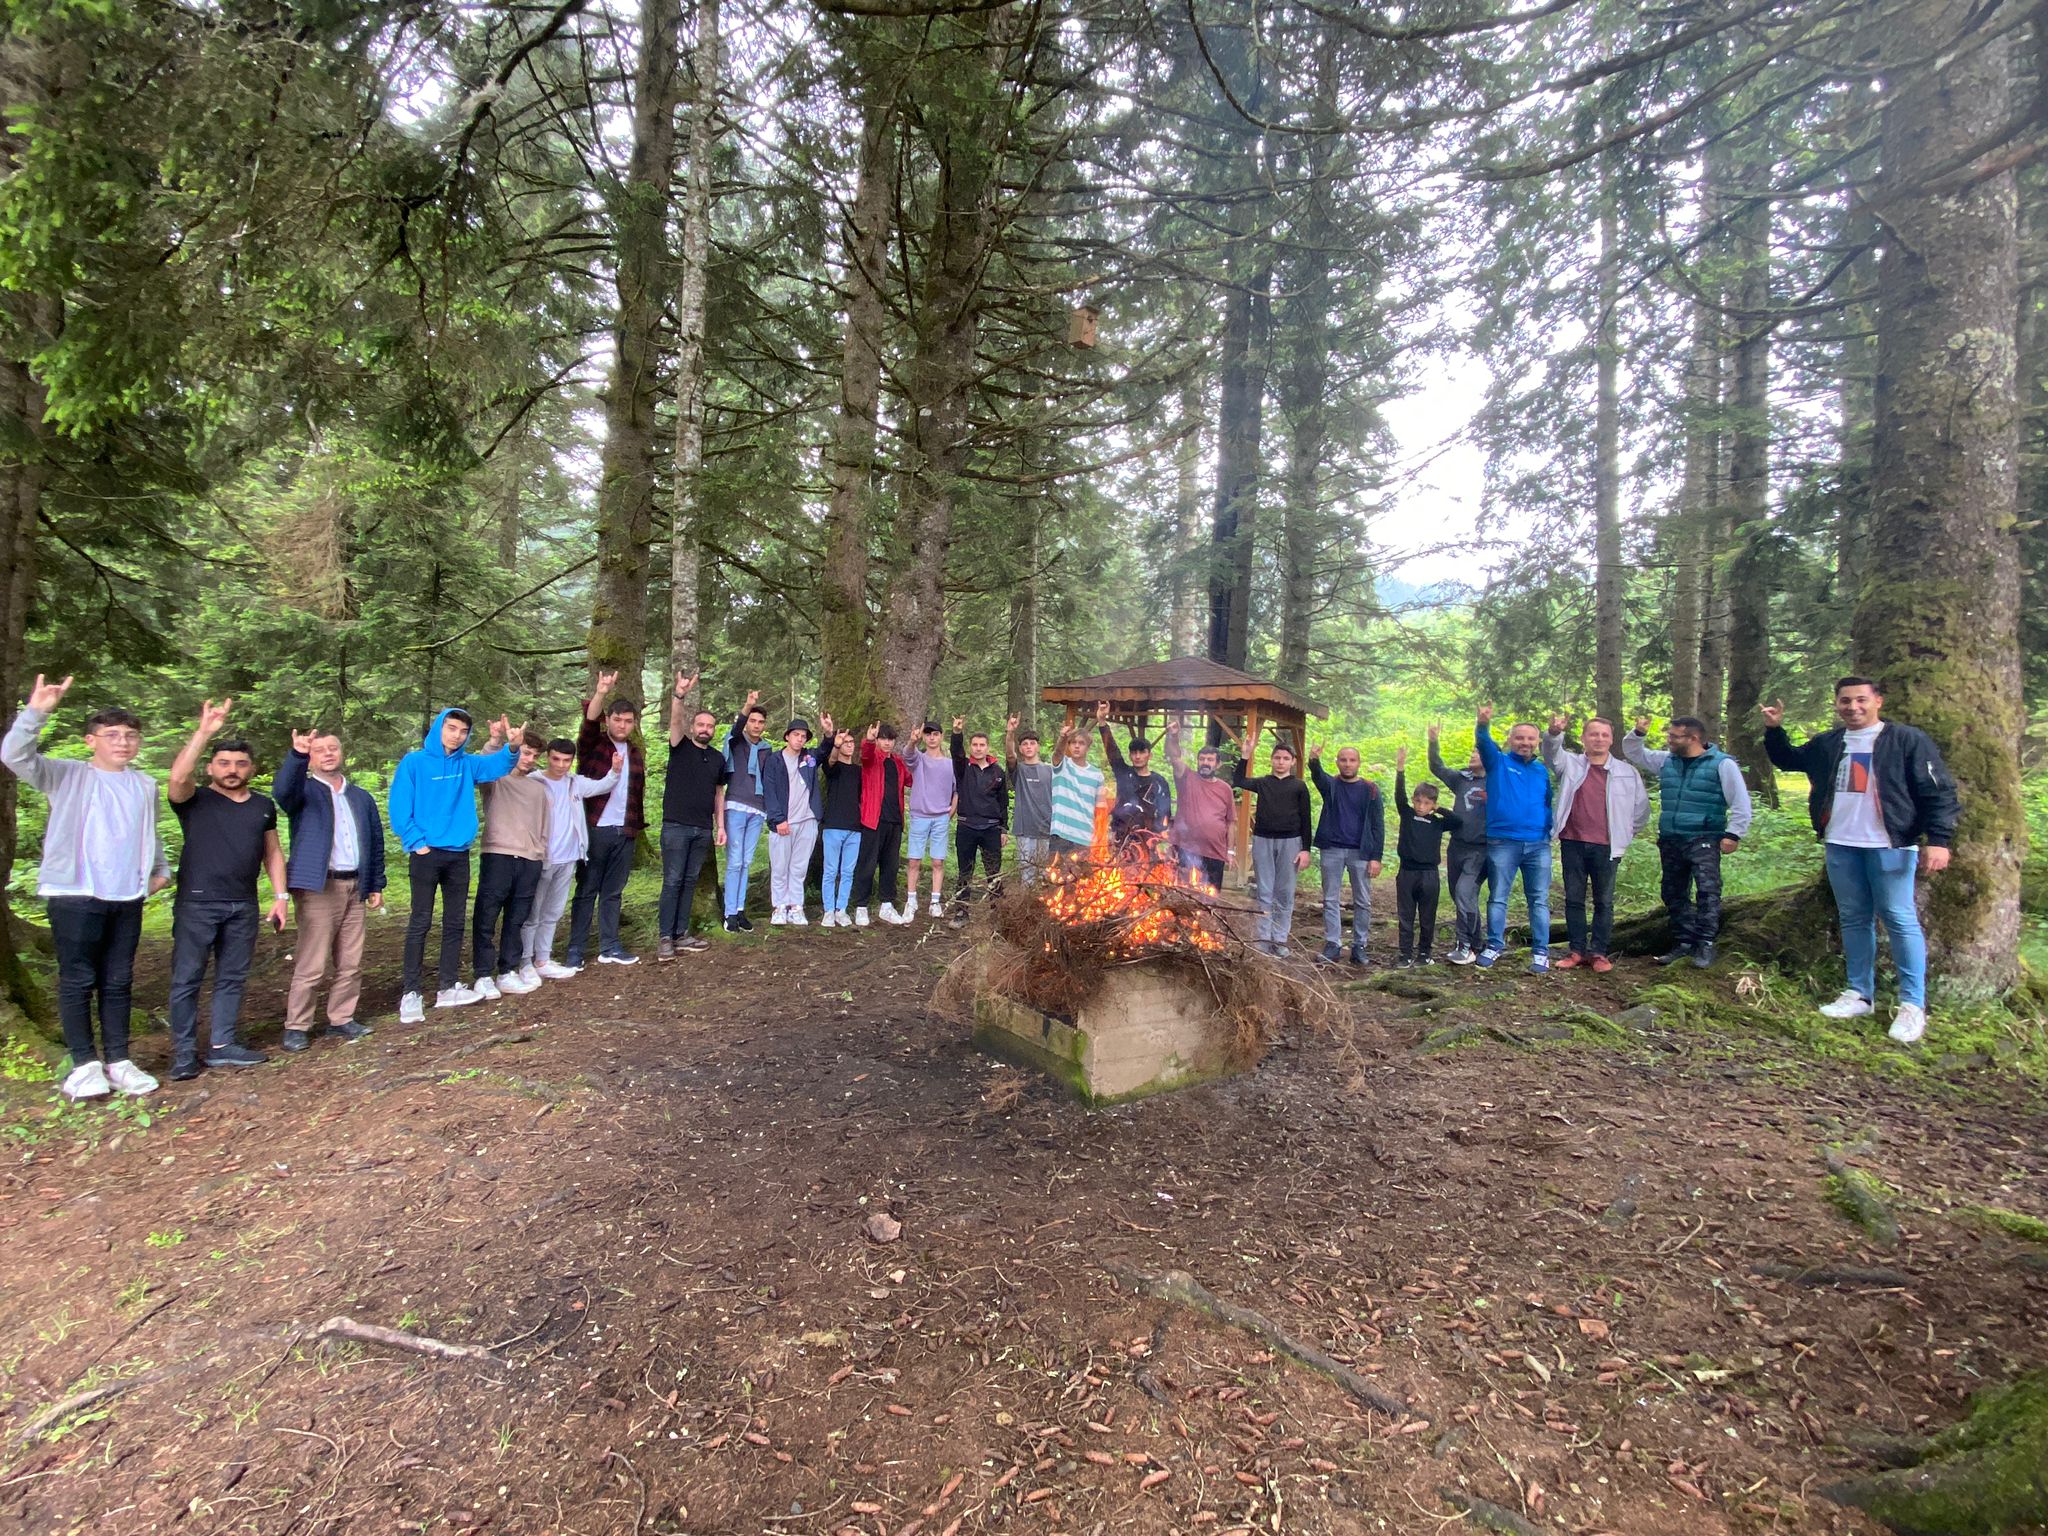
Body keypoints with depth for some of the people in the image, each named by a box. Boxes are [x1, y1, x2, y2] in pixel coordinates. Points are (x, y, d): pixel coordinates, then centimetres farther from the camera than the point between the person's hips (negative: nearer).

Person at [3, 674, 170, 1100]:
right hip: (74, 895, -4)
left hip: (127, 898, 4)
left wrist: (161, 870, 15)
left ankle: (117, 1060, 16)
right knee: (77, 981, 2)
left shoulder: (145, 785, 13)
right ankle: (84, 1064, 12)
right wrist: (35, 711, -29)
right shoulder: (67, 776, -1)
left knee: (118, 982, 9)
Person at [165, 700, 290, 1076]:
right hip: (197, 904, -4)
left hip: (243, 906, 4)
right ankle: (184, 1053, 6)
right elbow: (178, 777, -21)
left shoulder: (263, 805, 14)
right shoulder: (195, 800, 2)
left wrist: (281, 895, 9)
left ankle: (221, 1046, 17)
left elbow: (272, 852, 17)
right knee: (187, 978, 0)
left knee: (233, 978, 8)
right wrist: (204, 732, -24)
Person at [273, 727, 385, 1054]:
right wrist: (296, 754, -39)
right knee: (312, 965, -5)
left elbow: (376, 842, 18)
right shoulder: (304, 791, 4)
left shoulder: (362, 797, 17)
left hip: (355, 886, 5)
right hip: (318, 887, -5)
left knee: (350, 963, 8)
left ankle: (341, 1019, 18)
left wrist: (376, 885, 13)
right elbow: (282, 790, -21)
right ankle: (296, 1027, 5)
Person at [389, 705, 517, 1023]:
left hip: (459, 854, 5)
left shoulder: (466, 764, 9)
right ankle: (410, 992, 4)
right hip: (427, 854, -5)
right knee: (420, 923, -2)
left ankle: (449, 987, 18)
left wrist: (511, 744, -22)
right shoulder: (414, 762, -4)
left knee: (455, 922, 10)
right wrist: (416, 842, -14)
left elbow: (499, 765, -1)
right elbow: (398, 807, -7)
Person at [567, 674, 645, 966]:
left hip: (624, 832, 4)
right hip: (595, 830, -4)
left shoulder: (637, 752, 12)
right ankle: (575, 952, 8)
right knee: (586, 891, 2)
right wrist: (600, 693, -39)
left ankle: (609, 948, 19)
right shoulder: (592, 744, -2)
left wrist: (638, 825, 9)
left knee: (613, 892, 11)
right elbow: (590, 721, -22)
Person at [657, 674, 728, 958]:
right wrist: (679, 695, -37)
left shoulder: (718, 758, 12)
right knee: (672, 881, -5)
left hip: (704, 830, 5)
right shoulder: (681, 747, 0)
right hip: (676, 826, -5)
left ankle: (681, 934, 16)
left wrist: (721, 826, 9)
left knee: (690, 882, 10)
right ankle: (666, 938, -2)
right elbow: (675, 721, -19)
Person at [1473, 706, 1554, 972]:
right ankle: (1495, 945, 15)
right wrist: (1483, 724, -38)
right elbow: (1484, 743, -17)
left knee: (1539, 900, 3)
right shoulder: (1498, 762, 4)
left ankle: (1540, 951, 10)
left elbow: (1548, 803, 20)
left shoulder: (1542, 771, 14)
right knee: (1497, 897, 4)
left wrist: (1549, 828, 1)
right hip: (1502, 843, -3)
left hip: (1538, 844, 3)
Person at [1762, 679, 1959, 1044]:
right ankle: (1859, 994, 21)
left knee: (1899, 919, -4)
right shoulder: (1827, 744, 11)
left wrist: (1938, 840, -15)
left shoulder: (1908, 740, -4)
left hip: (1889, 846, -5)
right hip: (1840, 847, 5)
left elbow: (1939, 792, -6)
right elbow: (1789, 760, 30)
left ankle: (1913, 1005, 3)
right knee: (1853, 919, 11)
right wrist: (1774, 730, 14)